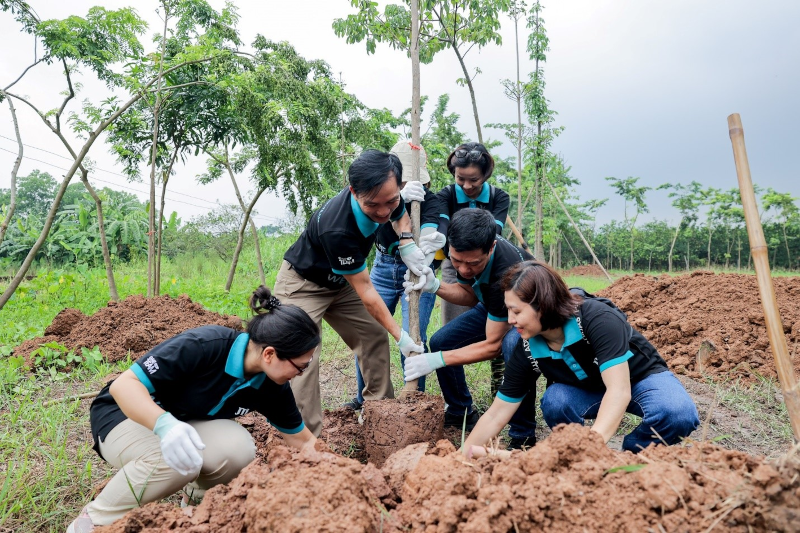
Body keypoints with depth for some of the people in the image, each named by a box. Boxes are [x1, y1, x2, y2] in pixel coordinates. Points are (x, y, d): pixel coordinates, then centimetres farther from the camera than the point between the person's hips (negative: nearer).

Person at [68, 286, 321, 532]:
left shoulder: (271, 387, -14)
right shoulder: (204, 345, -33)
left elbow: (304, 440, -1)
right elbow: (123, 385, -32)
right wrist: (165, 424, -48)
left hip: (182, 424, 5)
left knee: (238, 449, -25)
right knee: (177, 461, -35)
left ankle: (197, 494, 8)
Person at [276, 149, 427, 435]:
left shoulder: (384, 196, -20)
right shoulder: (337, 229, -40)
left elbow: (401, 215, 7)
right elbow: (365, 290, -29)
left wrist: (407, 242, -16)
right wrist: (400, 335, -22)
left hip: (340, 282, 7)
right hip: (302, 285, -7)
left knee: (375, 337, 4)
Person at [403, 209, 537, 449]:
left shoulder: (506, 272, -41)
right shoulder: (467, 251, -22)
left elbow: (492, 345, -32)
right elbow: (470, 295, -6)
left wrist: (436, 360, -32)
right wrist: (435, 286, -26)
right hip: (494, 305, 7)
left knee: (513, 344, -39)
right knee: (440, 341, -4)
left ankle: (523, 433, -20)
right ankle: (461, 412, 17)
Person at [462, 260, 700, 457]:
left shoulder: (598, 318, -34)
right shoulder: (527, 351, -20)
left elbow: (618, 390, -40)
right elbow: (496, 415, -14)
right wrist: (465, 452, -21)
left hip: (642, 377, -2)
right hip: (589, 391, 2)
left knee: (678, 414, -33)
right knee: (555, 402, -30)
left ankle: (630, 454, -5)